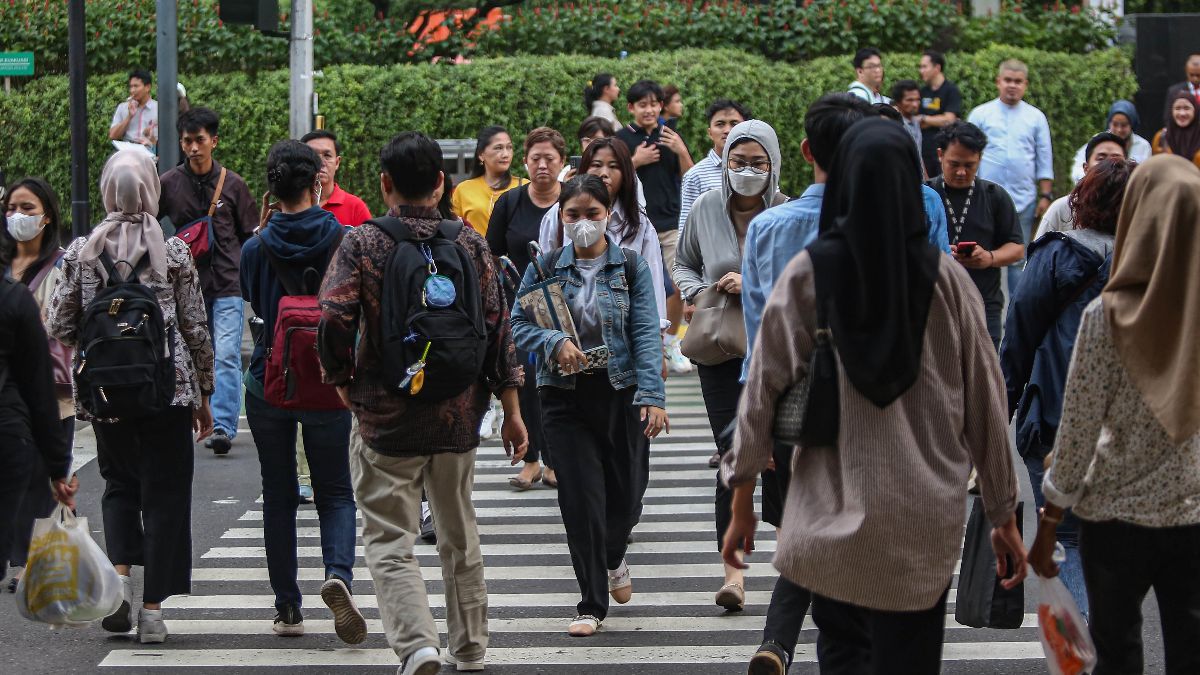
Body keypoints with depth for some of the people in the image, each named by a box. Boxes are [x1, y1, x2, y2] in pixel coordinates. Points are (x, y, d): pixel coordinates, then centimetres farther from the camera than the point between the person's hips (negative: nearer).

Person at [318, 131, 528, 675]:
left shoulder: (361, 244, -7)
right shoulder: (470, 243, 1)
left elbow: (333, 322, -17)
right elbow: (498, 327, 0)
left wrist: (344, 386, 0)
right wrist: (511, 410, 6)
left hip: (385, 416, -3)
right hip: (459, 414, 3)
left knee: (389, 540, 1)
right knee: (460, 536, 19)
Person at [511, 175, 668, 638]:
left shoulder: (631, 267, 0)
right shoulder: (545, 268, 4)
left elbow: (646, 333, -7)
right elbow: (518, 324, 0)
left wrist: (652, 394, -18)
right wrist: (555, 342, -20)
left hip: (621, 391, 0)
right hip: (565, 395, 0)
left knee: (627, 492, 8)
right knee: (580, 496, -4)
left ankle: (613, 559, 43)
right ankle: (592, 605, 7)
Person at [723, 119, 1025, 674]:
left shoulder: (807, 274, -5)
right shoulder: (945, 278, -4)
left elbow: (762, 390, -3)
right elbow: (985, 402, 0)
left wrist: (742, 503, 8)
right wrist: (1003, 515, 10)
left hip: (830, 517, 0)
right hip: (922, 521, 0)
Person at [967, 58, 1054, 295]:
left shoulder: (1036, 117, 11)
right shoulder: (980, 114, 7)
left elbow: (1045, 161, 11)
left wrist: (1045, 196, 3)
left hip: (1023, 201, 1)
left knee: (1019, 258, 5)